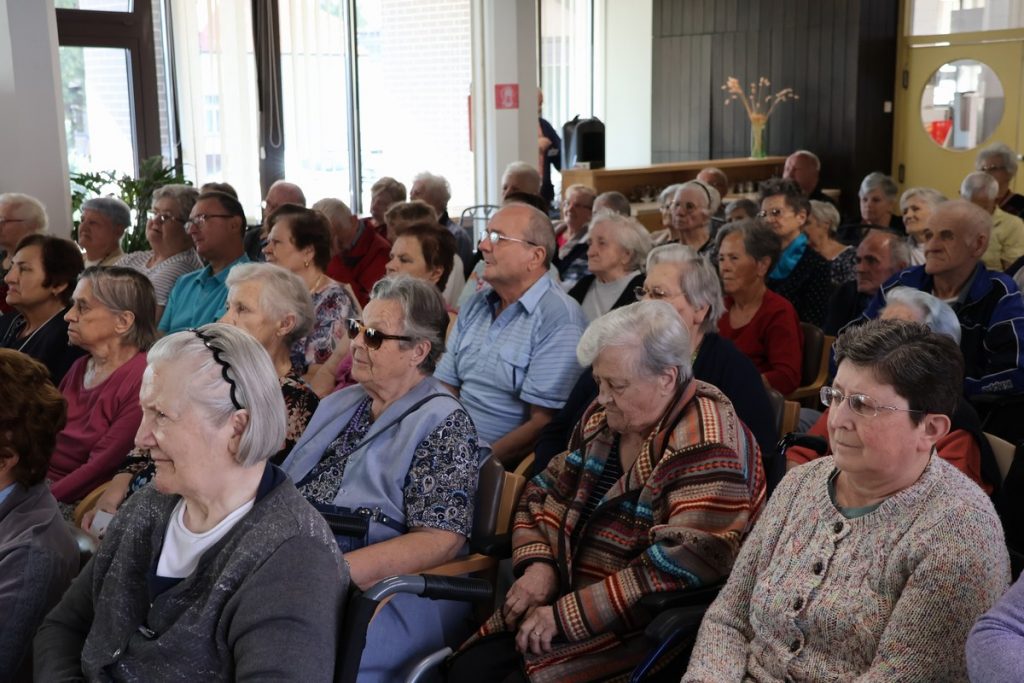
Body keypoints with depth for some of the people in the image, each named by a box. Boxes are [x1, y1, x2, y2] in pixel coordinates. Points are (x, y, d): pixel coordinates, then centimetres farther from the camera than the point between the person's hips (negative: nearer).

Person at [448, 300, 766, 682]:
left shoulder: (707, 447, -19)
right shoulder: (606, 417, 7)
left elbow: (682, 565, -27)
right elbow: (547, 492, 16)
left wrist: (567, 615, -23)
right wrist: (538, 563, -4)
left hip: (639, 630, -7)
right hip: (564, 598, 7)